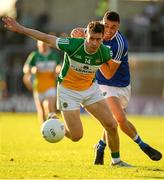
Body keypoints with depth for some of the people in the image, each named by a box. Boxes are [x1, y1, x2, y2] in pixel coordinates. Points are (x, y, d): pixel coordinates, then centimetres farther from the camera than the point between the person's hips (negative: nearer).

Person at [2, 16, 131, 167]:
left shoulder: (104, 52, -19)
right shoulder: (73, 45, -29)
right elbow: (46, 38, -17)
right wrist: (19, 29, -15)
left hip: (90, 88, 3)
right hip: (68, 90, -3)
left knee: (112, 125, -4)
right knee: (76, 136, -8)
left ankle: (116, 160, 19)